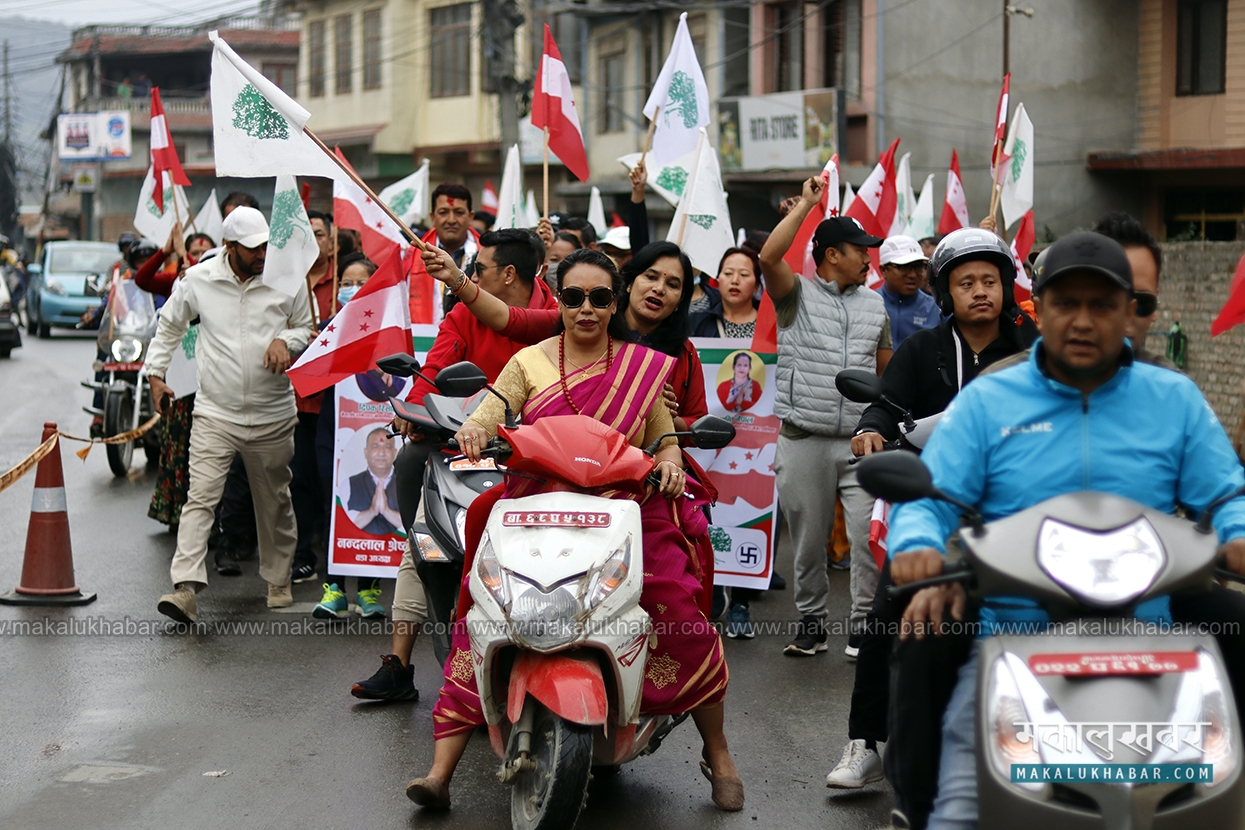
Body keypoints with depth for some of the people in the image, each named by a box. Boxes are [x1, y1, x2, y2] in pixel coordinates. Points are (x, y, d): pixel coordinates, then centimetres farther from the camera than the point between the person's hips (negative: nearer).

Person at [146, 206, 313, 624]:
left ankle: (278, 580, 31)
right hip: (215, 413, -1)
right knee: (200, 497, -13)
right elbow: (169, 326, 15)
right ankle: (187, 588, -19)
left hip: (273, 416, 1)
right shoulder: (198, 279, -1)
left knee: (274, 502, 13)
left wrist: (286, 340, -8)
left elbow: (307, 328, 13)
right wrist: (156, 373, 13)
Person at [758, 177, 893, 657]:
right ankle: (812, 621, 21)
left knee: (869, 536, -9)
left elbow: (887, 372, 21)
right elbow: (769, 256, -18)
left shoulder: (875, 306, 14)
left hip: (861, 442, 2)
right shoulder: (797, 298, 2)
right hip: (804, 442, -2)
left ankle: (865, 625, 0)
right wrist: (806, 204, -12)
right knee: (808, 541, 7)